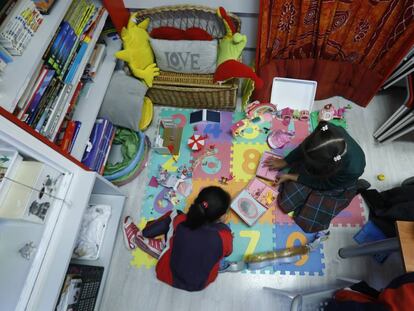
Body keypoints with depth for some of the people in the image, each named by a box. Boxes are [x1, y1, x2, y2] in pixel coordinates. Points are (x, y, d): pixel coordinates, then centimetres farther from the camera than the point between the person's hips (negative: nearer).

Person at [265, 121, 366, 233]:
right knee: (285, 202, -8)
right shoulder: (330, 132, -34)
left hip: (335, 186, -2)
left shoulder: (352, 170, -41)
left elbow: (321, 183, -21)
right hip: (314, 170, 3)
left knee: (307, 223, -1)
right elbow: (303, 147, -11)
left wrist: (290, 176, -14)